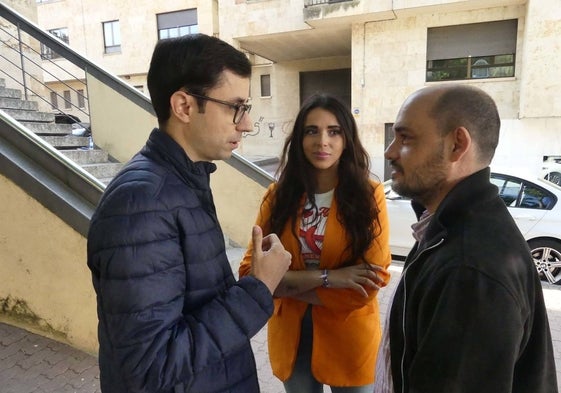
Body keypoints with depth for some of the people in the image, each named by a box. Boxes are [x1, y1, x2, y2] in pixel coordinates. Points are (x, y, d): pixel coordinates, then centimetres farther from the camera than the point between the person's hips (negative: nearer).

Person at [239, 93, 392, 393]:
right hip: (291, 335, 2)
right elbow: (250, 270, -11)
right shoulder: (278, 195, -6)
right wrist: (327, 277, -22)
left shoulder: (369, 195, -11)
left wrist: (288, 285, -16)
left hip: (348, 337, -2)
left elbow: (373, 279, -15)